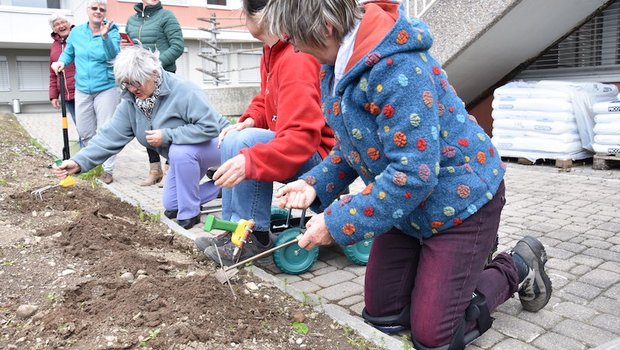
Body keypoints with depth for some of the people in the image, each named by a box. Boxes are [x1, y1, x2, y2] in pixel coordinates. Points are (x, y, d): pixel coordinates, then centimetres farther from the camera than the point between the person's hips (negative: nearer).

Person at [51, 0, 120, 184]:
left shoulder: (112, 31, -6)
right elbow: (68, 53, 20)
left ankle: (107, 169, 4)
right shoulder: (76, 32, 5)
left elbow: (114, 55, -23)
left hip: (106, 88, -4)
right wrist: (61, 62, -1)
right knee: (84, 131, 12)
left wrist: (105, 36, -39)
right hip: (82, 89, 5)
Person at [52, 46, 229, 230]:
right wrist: (79, 162, -27)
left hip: (213, 145, -8)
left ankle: (190, 213, -19)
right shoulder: (130, 103, -8)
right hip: (182, 156, 8)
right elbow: (110, 136, -14)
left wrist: (167, 136, -35)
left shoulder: (183, 91, -30)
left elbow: (209, 127, -36)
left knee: (180, 151, -39)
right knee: (171, 206, 12)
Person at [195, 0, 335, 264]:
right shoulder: (273, 52, 6)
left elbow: (302, 136, -33)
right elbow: (265, 101, 17)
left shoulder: (296, 59, -25)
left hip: (320, 154, -10)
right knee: (231, 141, 12)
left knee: (242, 143, -25)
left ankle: (254, 237, -12)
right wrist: (249, 121, -5)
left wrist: (249, 161, -42)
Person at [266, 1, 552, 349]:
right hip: (409, 204, 8)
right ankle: (471, 259, 32)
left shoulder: (397, 67, -32)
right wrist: (316, 184, -6)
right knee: (381, 314, 13)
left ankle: (517, 268, 22)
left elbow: (413, 172, -33)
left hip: (459, 200, -8)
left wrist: (337, 223, -28)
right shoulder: (339, 64, -2)